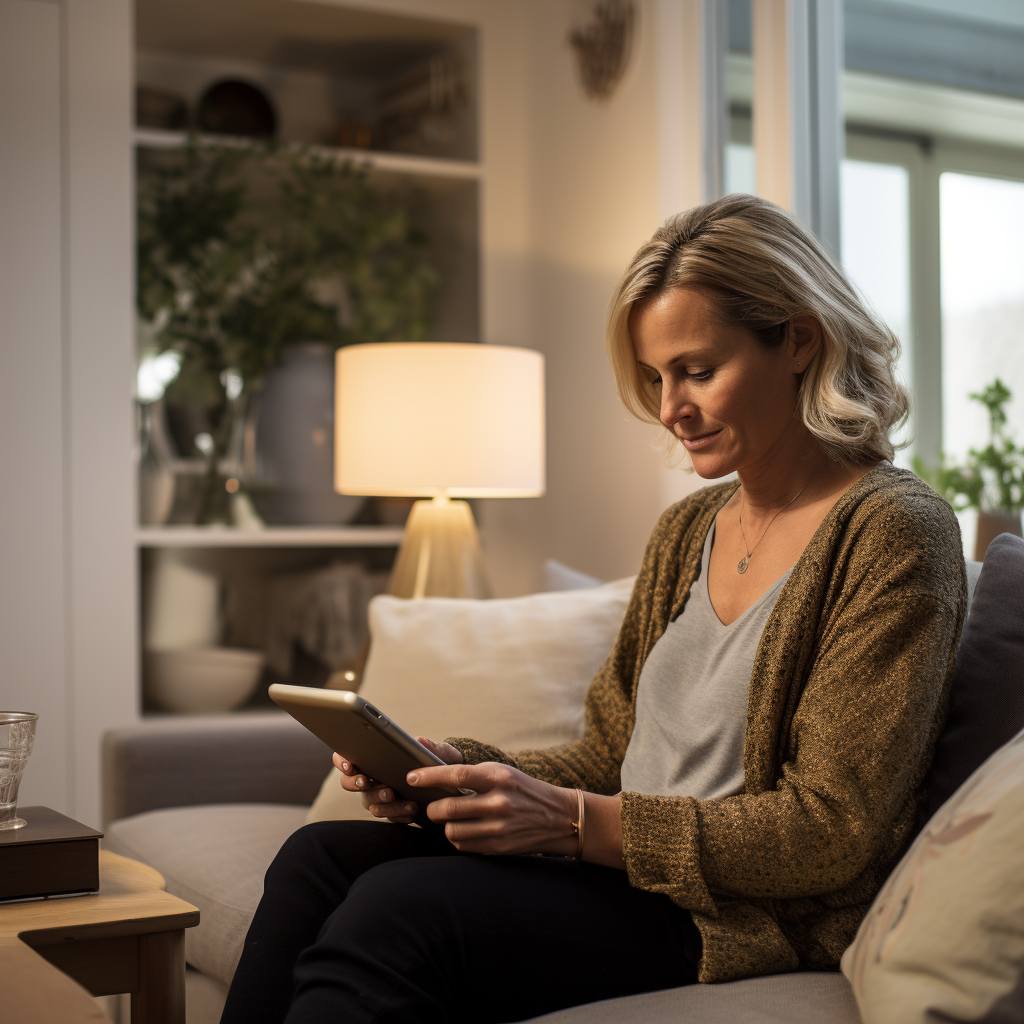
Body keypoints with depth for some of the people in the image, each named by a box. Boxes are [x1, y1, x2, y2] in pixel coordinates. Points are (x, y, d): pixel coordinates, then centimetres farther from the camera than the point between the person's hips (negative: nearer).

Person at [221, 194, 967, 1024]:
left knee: (400, 909, -26)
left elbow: (829, 835, -15)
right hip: (625, 883, 7)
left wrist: (573, 821, -22)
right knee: (320, 859, -12)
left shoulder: (894, 534, -9)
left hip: (745, 925, -7)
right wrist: (448, 771, -3)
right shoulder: (685, 532, 15)